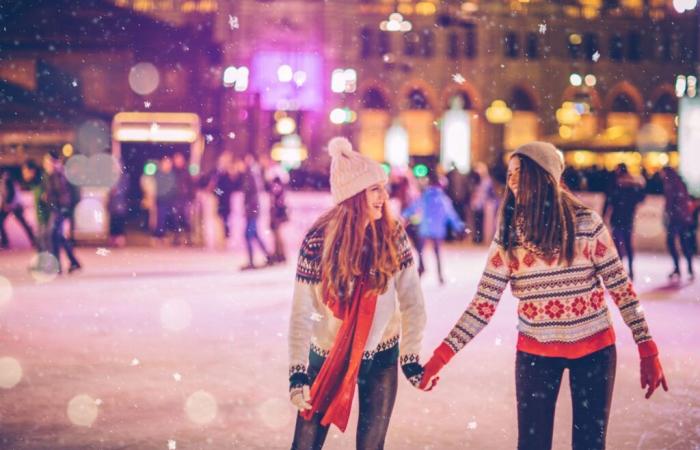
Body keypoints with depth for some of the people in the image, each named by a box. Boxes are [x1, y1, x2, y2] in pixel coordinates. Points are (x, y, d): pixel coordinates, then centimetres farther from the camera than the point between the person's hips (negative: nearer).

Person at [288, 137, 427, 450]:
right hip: (328, 354, -1)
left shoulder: (393, 236, -11)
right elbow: (301, 313, -15)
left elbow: (411, 302, -7)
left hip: (381, 355, 1)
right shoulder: (318, 241, -16)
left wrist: (410, 358, -9)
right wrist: (297, 372, -21)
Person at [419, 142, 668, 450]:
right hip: (535, 352, 1)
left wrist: (647, 350, -8)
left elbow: (620, 286, -5)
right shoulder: (508, 235, -5)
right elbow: (484, 303, -7)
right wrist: (443, 353, -17)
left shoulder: (586, 223, -11)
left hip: (593, 347, -1)